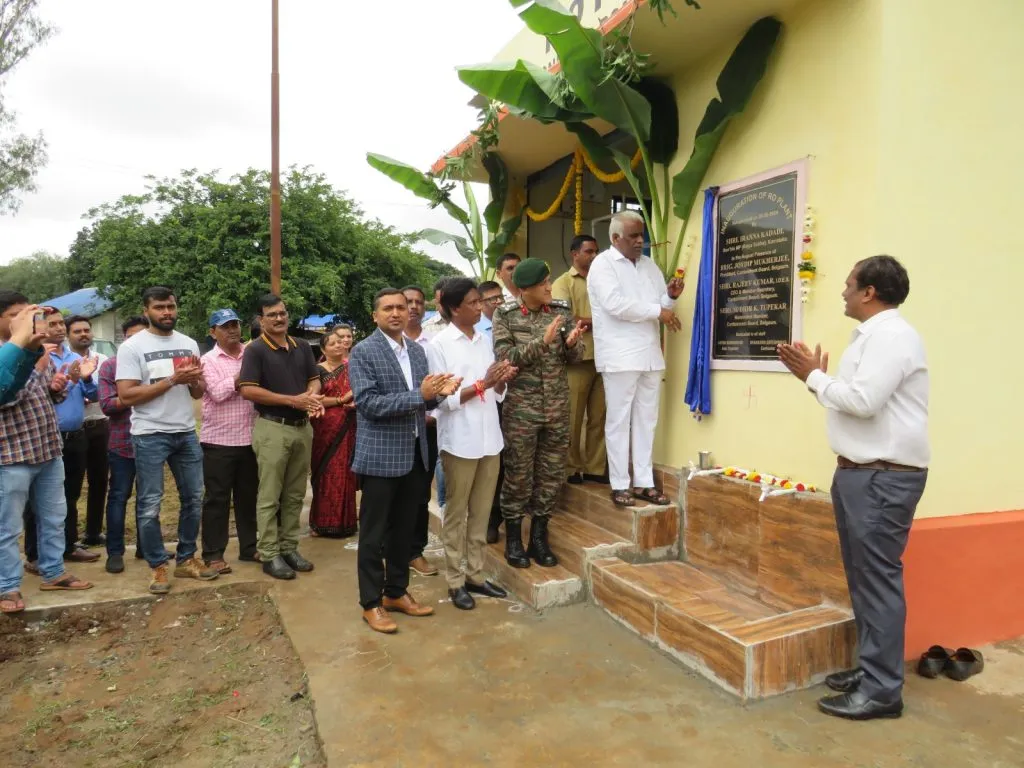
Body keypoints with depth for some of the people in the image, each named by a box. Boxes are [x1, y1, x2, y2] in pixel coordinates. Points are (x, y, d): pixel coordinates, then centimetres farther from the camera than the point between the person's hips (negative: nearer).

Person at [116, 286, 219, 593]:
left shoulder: (189, 344, 8)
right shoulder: (132, 346, -8)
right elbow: (126, 396, -15)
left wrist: (195, 378, -12)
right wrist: (173, 379, -20)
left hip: (186, 432, 5)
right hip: (150, 436, -5)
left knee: (193, 498, 11)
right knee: (149, 505, 2)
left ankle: (186, 559, 25)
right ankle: (158, 566, 16)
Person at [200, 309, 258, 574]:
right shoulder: (208, 360, -2)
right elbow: (218, 393, -16)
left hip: (248, 439, 4)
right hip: (218, 440, -3)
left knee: (248, 496, 12)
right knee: (217, 498, 4)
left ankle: (249, 547, 25)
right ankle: (213, 553, 14)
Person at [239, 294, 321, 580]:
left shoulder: (302, 347, 10)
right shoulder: (255, 349, -8)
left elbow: (315, 379, 14)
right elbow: (248, 390, -15)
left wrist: (311, 396, -11)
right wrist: (293, 400, -18)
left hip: (303, 427, 6)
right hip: (272, 428, -6)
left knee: (295, 494, 12)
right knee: (270, 496, 0)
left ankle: (289, 547, 22)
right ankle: (269, 554, 9)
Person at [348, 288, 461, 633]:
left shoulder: (418, 350, 11)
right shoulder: (363, 352, -9)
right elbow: (368, 403, -19)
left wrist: (438, 392, -7)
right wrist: (419, 395, -24)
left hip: (415, 453, 6)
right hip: (380, 455, -6)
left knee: (404, 528, 16)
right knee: (374, 532, 5)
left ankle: (397, 592, 31)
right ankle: (371, 603, 18)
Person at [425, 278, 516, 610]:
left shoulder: (485, 341, 10)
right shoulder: (439, 345, -8)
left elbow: (496, 393, 12)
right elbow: (443, 399, -13)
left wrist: (502, 380, -10)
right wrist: (482, 384, -19)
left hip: (489, 437, 6)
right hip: (460, 441, -5)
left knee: (481, 513, 13)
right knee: (456, 514, 7)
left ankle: (475, 574, 25)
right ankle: (455, 581, 18)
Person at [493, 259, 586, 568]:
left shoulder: (561, 310, 4)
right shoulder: (504, 316, -5)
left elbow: (576, 357, 6)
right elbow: (505, 358, -14)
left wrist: (572, 343, -17)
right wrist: (542, 341, -23)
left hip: (557, 408, 4)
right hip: (520, 409, -3)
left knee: (552, 473, 10)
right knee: (518, 476, 5)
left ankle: (539, 538, 25)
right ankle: (513, 540, 21)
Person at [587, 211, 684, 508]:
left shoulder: (649, 265, 16)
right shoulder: (602, 264, -5)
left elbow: (661, 304, 17)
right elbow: (615, 304, -19)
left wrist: (671, 296, -5)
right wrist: (657, 311, -14)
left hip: (650, 354, 7)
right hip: (620, 356, -6)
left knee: (646, 420, 10)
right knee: (619, 421, 1)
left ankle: (644, 483, 18)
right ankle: (620, 485, 10)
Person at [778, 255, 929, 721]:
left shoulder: (891, 335, -15)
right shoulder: (871, 335, 17)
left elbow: (863, 401, -24)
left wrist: (815, 377, -11)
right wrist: (815, 377, 6)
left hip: (885, 477, -10)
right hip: (860, 472, 10)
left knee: (878, 577, -4)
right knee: (862, 575, 16)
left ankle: (882, 690, 5)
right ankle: (871, 667, 28)